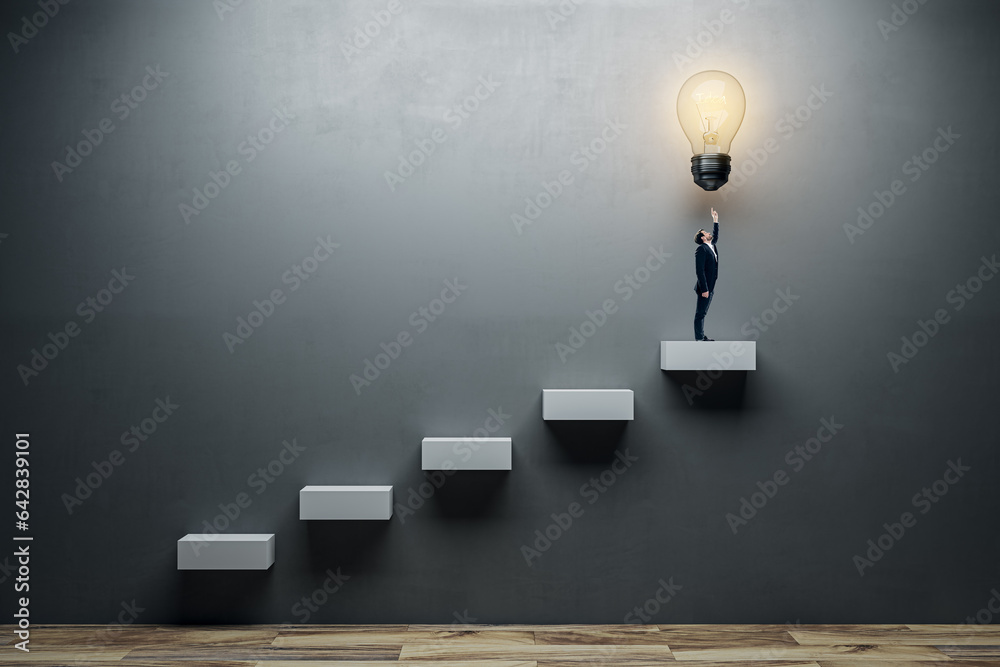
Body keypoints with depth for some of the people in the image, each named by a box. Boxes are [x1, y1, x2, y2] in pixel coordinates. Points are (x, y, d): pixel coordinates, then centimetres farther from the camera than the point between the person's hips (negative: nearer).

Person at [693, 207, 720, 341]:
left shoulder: (712, 246, 14)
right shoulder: (701, 249, -13)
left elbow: (715, 236, 38)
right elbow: (699, 270, -19)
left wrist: (716, 221, 28)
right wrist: (704, 289, -23)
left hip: (711, 287, 9)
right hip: (705, 287, -9)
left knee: (702, 313, 14)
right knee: (700, 314, -5)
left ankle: (702, 336, 19)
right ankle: (699, 339, -3)